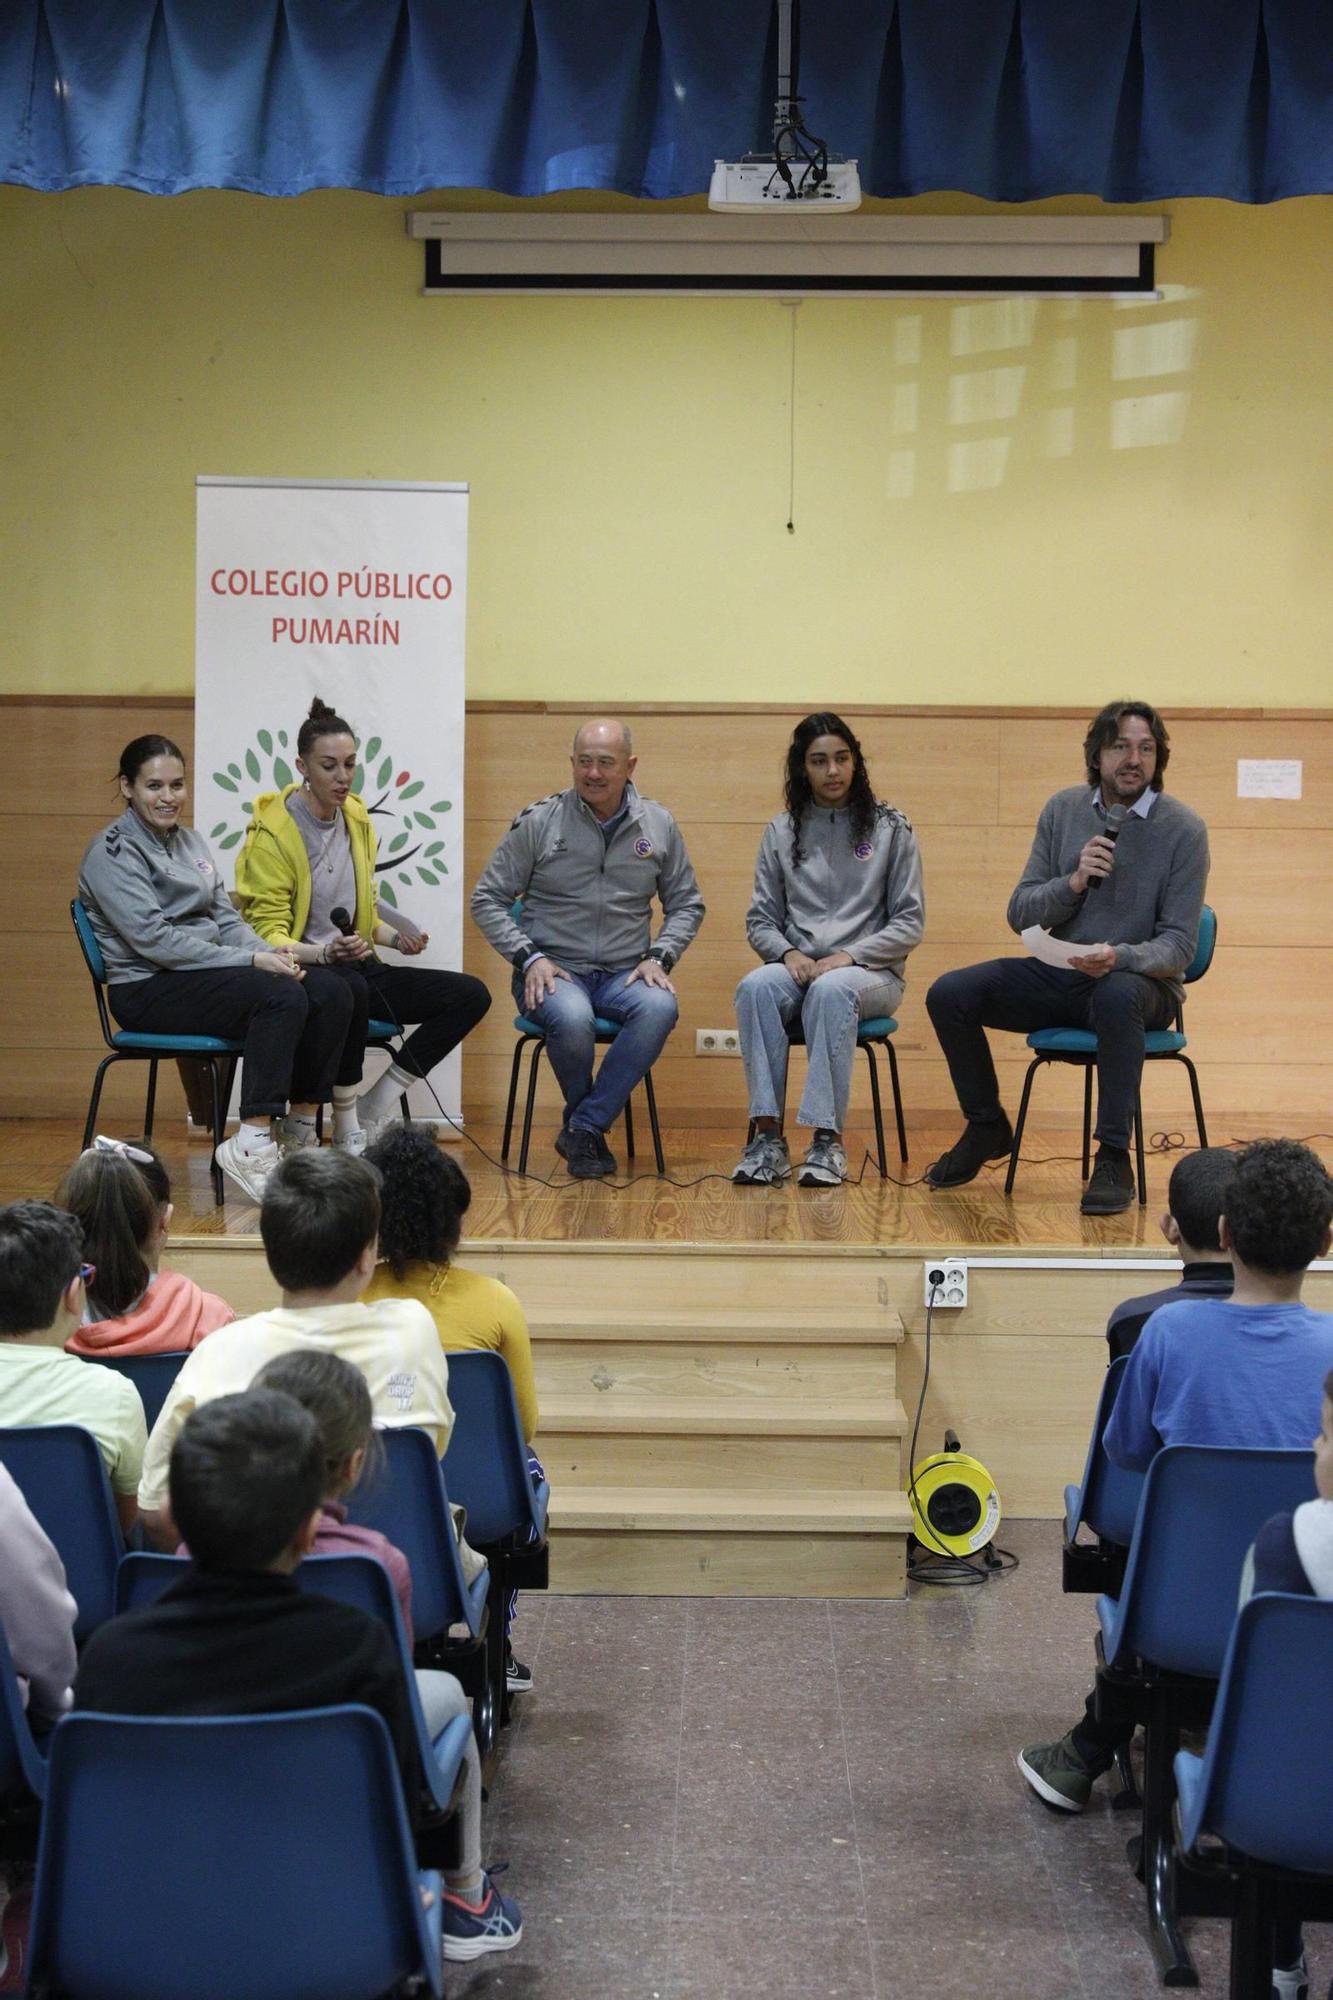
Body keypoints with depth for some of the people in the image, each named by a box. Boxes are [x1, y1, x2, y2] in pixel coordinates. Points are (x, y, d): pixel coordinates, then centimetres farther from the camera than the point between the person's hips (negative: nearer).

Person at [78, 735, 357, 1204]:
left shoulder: (189, 841, 17)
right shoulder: (113, 853, -9)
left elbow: (225, 917, 15)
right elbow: (154, 940, -18)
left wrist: (269, 953, -7)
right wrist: (251, 961, -21)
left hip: (206, 972, 8)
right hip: (149, 989, -8)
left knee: (332, 992, -13)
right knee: (282, 996, -31)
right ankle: (251, 1147, -32)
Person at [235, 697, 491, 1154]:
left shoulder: (356, 818, 12)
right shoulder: (273, 831, -11)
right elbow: (269, 933, -14)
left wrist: (394, 937, 2)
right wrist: (324, 953, -32)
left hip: (355, 965, 8)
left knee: (470, 995, -10)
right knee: (349, 991, -42)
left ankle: (370, 1115, -8)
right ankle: (345, 1131, -22)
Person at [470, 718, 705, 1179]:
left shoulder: (658, 825, 7)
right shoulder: (538, 822, -1)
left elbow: (686, 903, 17)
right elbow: (487, 899, 4)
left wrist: (659, 957, -1)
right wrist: (529, 957, -8)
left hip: (624, 973, 2)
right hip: (553, 969, -2)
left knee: (659, 1008, -33)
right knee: (572, 1019, -37)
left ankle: (583, 1129, -21)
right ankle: (591, 1127, -6)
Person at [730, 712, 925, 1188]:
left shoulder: (890, 827, 6)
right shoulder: (781, 832, 13)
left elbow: (909, 921, 2)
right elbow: (760, 919, 13)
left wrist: (849, 957, -13)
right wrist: (787, 953, -9)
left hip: (870, 972, -2)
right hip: (798, 968, 2)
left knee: (832, 989, -38)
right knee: (755, 986, -33)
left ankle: (827, 1140, -38)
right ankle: (767, 1136, -36)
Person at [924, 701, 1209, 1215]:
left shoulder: (1183, 829, -8)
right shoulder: (1063, 810, 3)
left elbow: (1178, 947, -11)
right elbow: (1020, 914, 3)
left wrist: (1118, 957, -31)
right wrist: (1074, 883, -16)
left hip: (1137, 979, -4)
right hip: (1059, 975, 4)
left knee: (1117, 996, -40)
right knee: (949, 994, -14)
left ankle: (1114, 1159, -30)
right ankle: (986, 1128, 9)